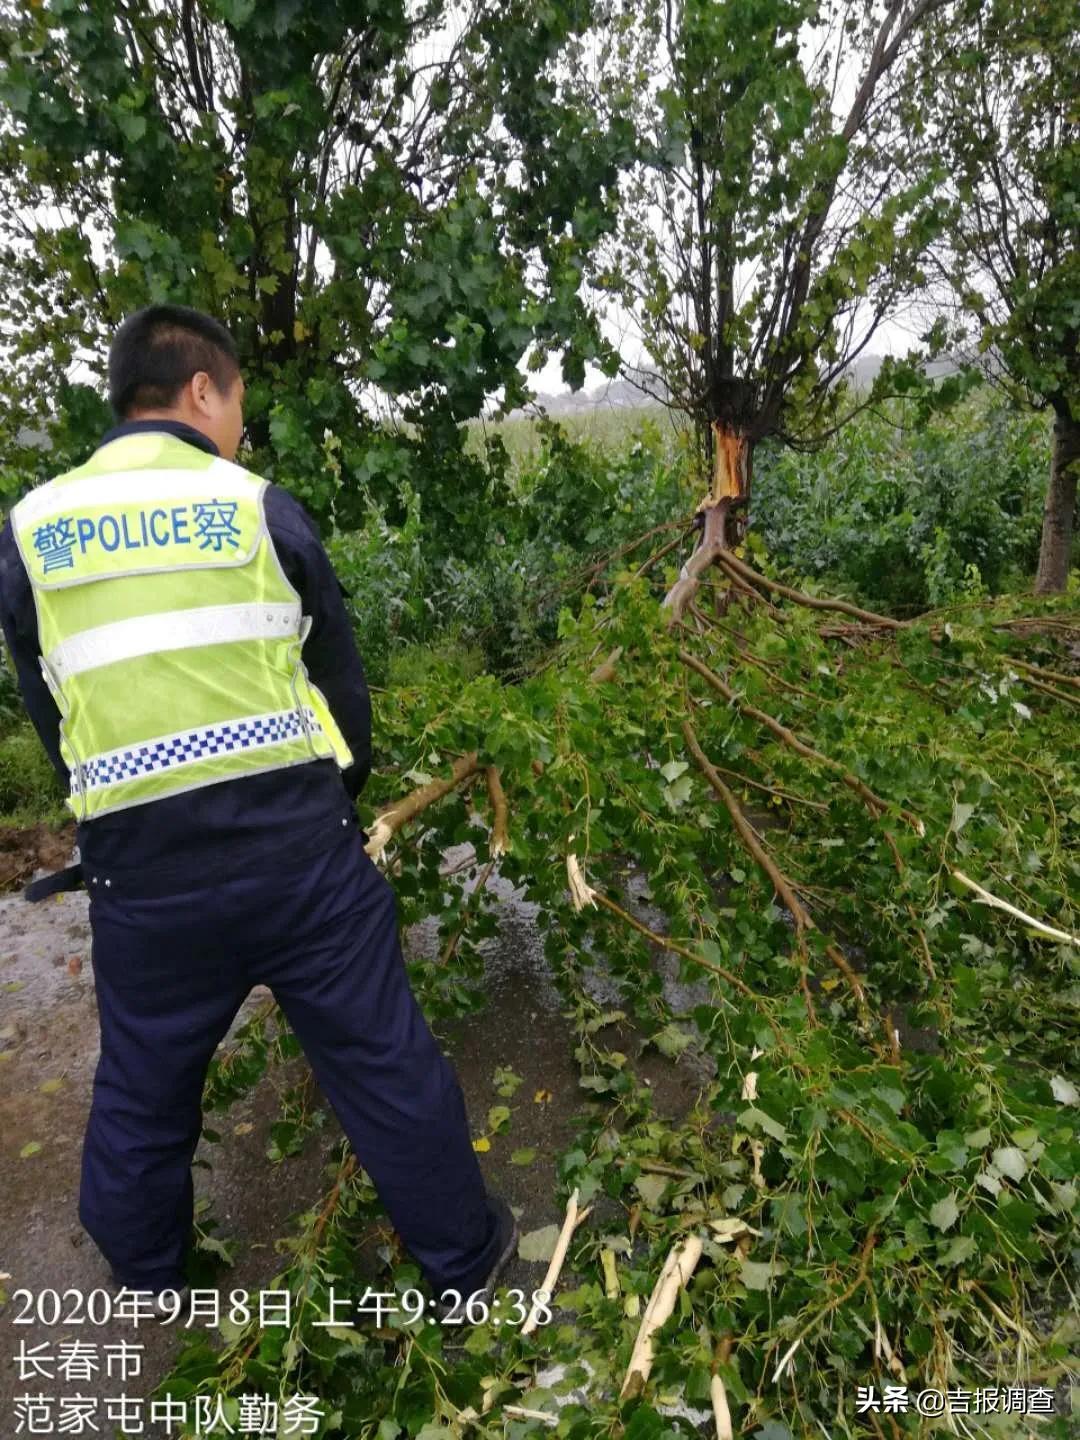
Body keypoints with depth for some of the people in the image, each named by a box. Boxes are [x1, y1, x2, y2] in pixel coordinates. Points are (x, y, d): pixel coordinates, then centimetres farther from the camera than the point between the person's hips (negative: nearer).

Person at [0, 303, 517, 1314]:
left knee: (141, 1087, 24)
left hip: (139, 866, 3)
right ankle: (465, 1260, 32)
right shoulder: (261, 507, 0)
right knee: (383, 1059, 13)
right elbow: (340, 678, 6)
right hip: (295, 840, -2)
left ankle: (144, 1280, 49)